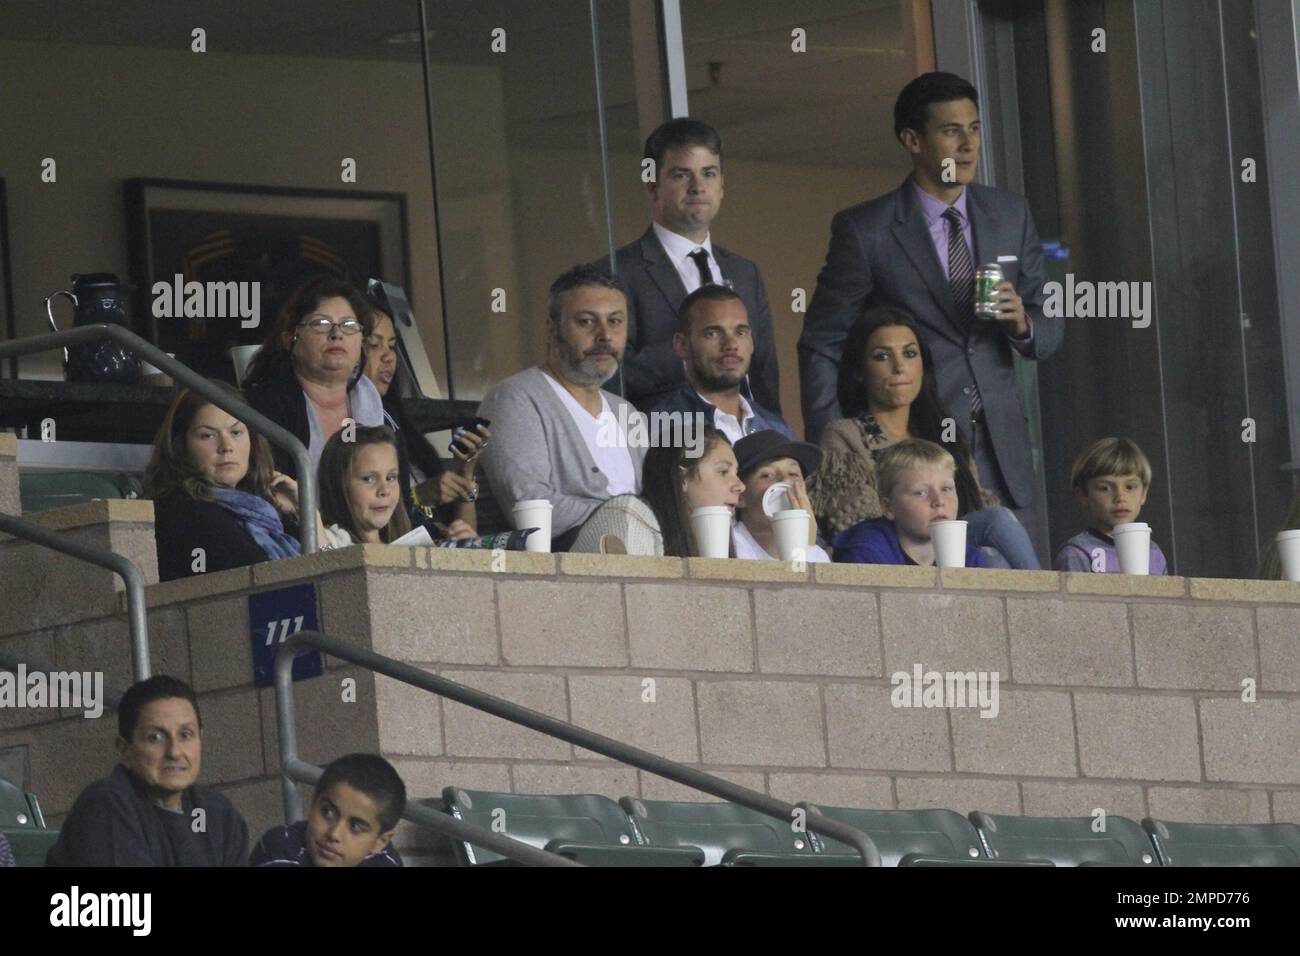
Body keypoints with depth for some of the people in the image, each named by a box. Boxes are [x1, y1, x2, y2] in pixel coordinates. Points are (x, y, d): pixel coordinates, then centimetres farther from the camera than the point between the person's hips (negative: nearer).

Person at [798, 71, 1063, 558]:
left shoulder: (1011, 216, 13)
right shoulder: (865, 231, 0)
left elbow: (1050, 328, 18)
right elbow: (821, 347, 2)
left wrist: (1023, 323, -7)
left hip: (1002, 449, 4)